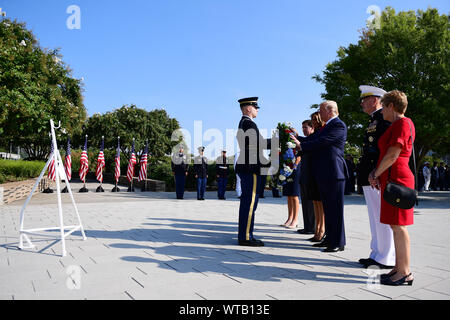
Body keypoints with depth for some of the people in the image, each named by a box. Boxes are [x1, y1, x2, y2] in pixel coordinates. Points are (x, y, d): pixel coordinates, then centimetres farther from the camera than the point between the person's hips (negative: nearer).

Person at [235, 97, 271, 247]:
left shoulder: (242, 123, 20)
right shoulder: (248, 123, -12)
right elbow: (261, 143, -13)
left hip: (245, 167, 11)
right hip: (250, 168, -11)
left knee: (246, 202, 13)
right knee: (250, 202, -7)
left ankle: (244, 235, 20)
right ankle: (245, 237, -1)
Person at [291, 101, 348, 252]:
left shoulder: (338, 125, -11)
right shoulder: (328, 126, 21)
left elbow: (321, 142, -18)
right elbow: (314, 139, 19)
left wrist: (301, 145, -12)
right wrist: (297, 137, 9)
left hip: (333, 173, -10)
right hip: (324, 174, 10)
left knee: (336, 209, -3)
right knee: (328, 208, 15)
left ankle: (338, 243, 5)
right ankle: (330, 239, 25)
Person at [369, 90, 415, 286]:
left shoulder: (403, 123, -11)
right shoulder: (396, 125, 21)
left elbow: (393, 154, -17)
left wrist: (376, 174, -7)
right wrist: (376, 173, 11)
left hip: (396, 179, -10)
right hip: (391, 179, 10)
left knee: (398, 225, -7)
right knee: (395, 225, 11)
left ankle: (404, 273, 1)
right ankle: (399, 268, 19)